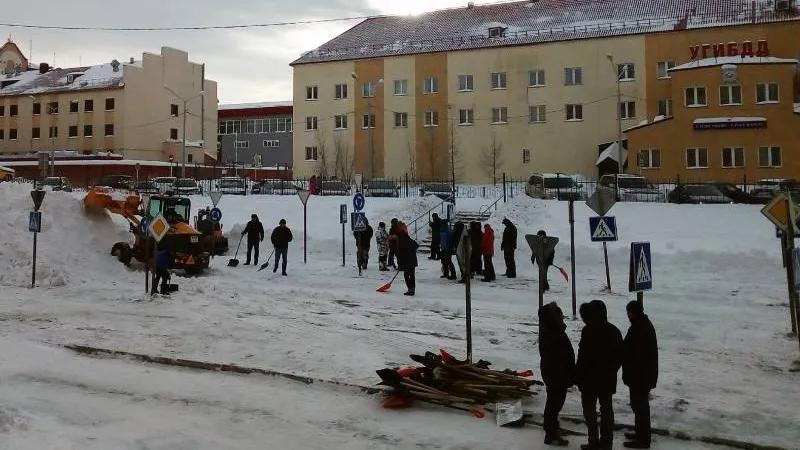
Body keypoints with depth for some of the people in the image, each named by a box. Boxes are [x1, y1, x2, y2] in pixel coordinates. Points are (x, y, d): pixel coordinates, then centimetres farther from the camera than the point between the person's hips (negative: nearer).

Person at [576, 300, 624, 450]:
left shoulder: (589, 331, -20)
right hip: (608, 378, 7)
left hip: (590, 379, -7)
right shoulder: (614, 331, 4)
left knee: (590, 410, 4)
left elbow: (584, 357, -21)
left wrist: (578, 376, -10)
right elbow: (620, 355, 11)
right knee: (606, 408, 16)